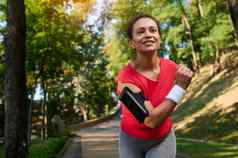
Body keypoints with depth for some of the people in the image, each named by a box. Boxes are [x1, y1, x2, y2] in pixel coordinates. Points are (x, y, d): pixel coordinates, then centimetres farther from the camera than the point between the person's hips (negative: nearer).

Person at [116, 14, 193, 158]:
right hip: (131, 140, -2)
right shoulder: (126, 78, -27)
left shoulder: (172, 67, -15)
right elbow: (152, 120, -33)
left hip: (163, 138, 2)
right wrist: (180, 86, -31)